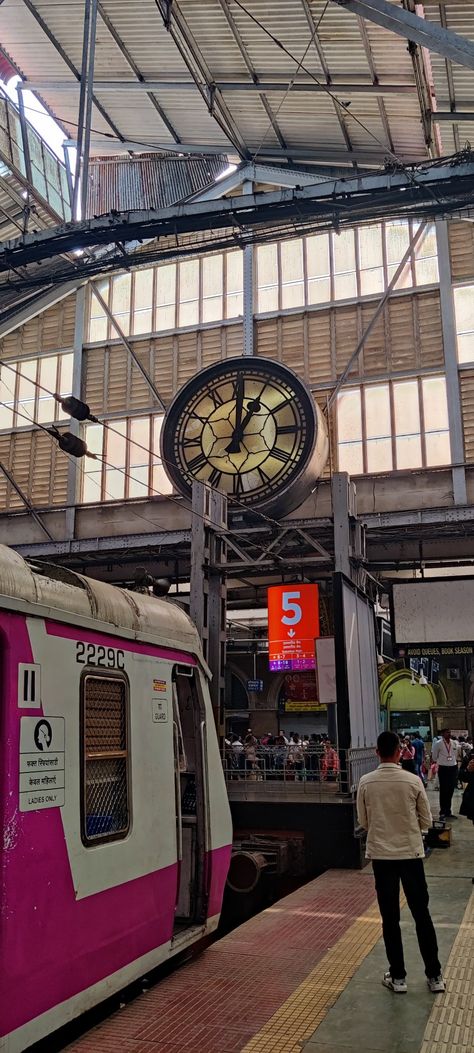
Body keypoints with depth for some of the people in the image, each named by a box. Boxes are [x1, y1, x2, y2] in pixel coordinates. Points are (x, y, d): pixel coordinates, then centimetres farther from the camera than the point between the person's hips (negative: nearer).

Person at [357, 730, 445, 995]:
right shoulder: (413, 781, -11)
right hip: (410, 853, 0)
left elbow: (364, 822, 3)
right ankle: (435, 975, 20)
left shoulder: (366, 783, -8)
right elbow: (427, 821, -1)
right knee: (422, 914, 12)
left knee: (390, 918, 10)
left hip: (381, 855, 1)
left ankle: (398, 977, 17)